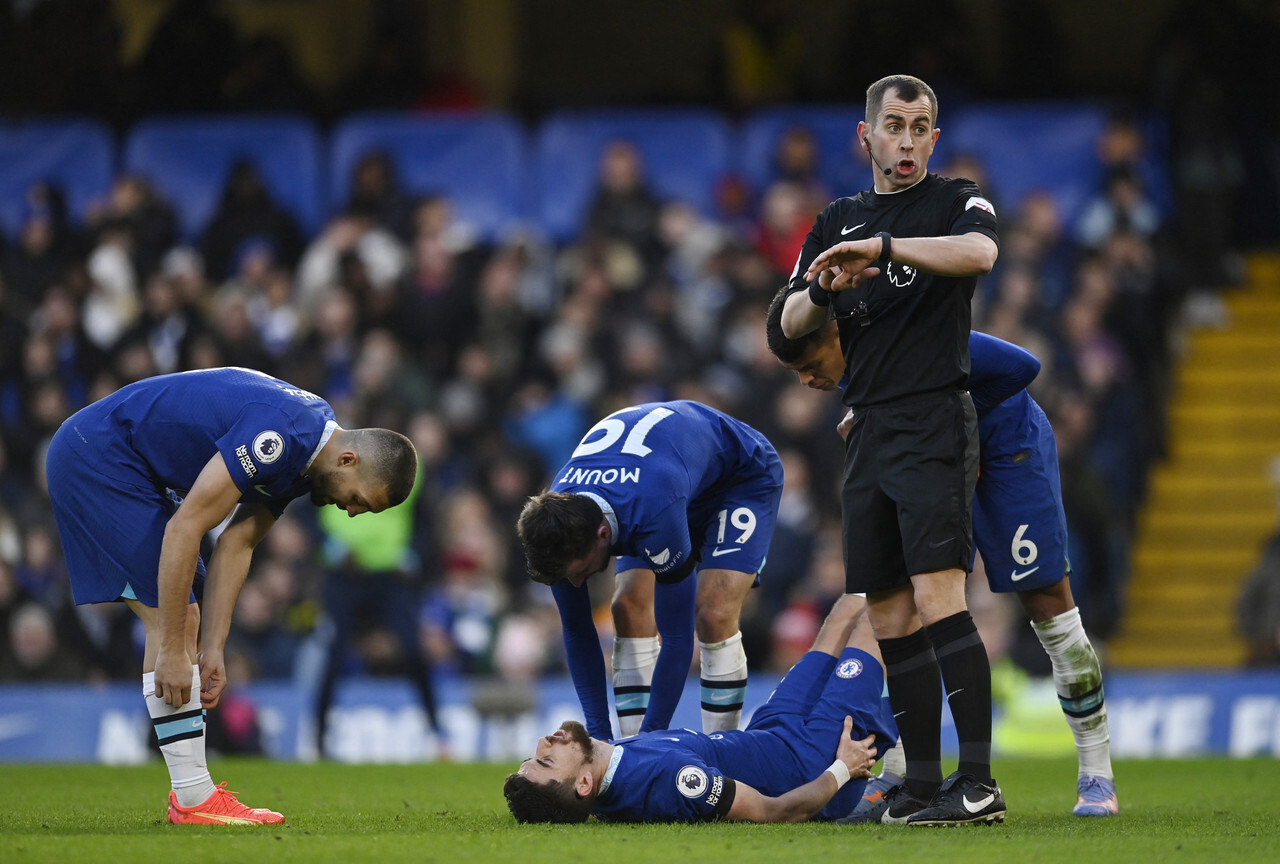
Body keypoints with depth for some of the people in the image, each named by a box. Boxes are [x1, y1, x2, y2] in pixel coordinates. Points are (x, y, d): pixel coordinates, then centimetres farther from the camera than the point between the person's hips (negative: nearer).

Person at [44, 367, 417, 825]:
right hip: (96, 456, -10)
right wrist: (172, 650, -23)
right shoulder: (279, 435, -27)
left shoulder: (303, 451, 4)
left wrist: (211, 649, 0)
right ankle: (194, 800, -11)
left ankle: (194, 792, 11)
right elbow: (184, 528, -27)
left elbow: (237, 545, 7)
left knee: (183, 619, 9)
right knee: (170, 619, -13)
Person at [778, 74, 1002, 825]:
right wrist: (825, 289, -9)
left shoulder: (955, 202, 1)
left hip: (935, 423, -6)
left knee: (937, 598, -17)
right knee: (891, 617, 4)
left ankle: (979, 780, -20)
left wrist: (883, 247, -30)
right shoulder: (837, 223, 18)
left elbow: (980, 252, -23)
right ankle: (924, 784, 6)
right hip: (869, 435, 6)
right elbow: (791, 326, 13)